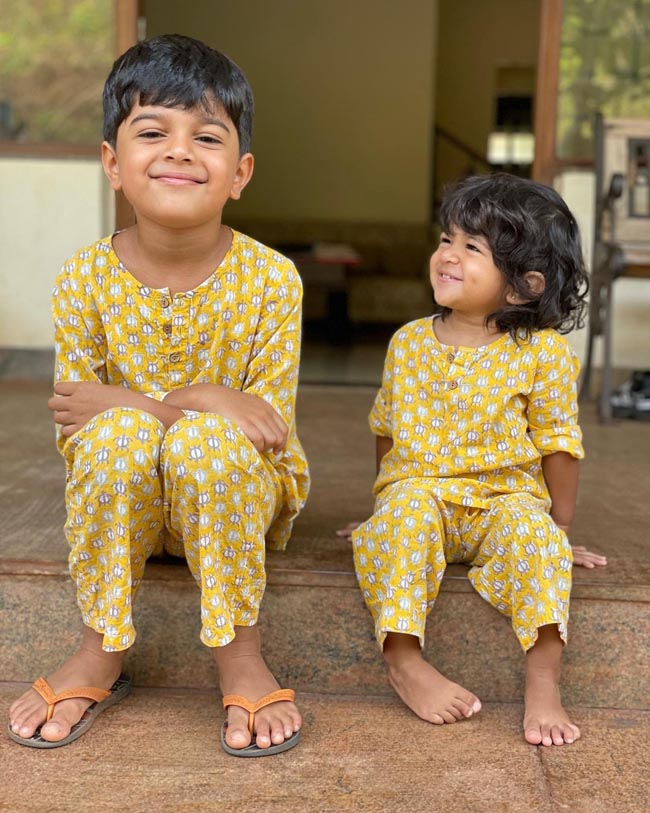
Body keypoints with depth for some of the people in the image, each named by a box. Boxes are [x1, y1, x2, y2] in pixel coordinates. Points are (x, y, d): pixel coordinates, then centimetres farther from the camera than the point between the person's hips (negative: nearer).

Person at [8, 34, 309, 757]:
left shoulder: (270, 279, -14)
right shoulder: (85, 280, -11)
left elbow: (269, 425, -15)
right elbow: (73, 434, -9)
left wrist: (122, 400, -25)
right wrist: (196, 402, -25)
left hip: (241, 490, -1)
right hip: (119, 492, 1)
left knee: (206, 438, -34)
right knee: (117, 432, -32)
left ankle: (239, 653, -18)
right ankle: (101, 650, -14)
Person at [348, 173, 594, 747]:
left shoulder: (544, 353, -5)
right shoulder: (409, 342, 5)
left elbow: (558, 446, 2)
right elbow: (387, 430, 18)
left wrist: (560, 529, 4)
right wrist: (388, 499, 17)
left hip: (505, 500, -2)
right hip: (417, 493, 2)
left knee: (530, 527, -32)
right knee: (408, 505, -31)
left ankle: (544, 683, -29)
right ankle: (403, 659, -27)